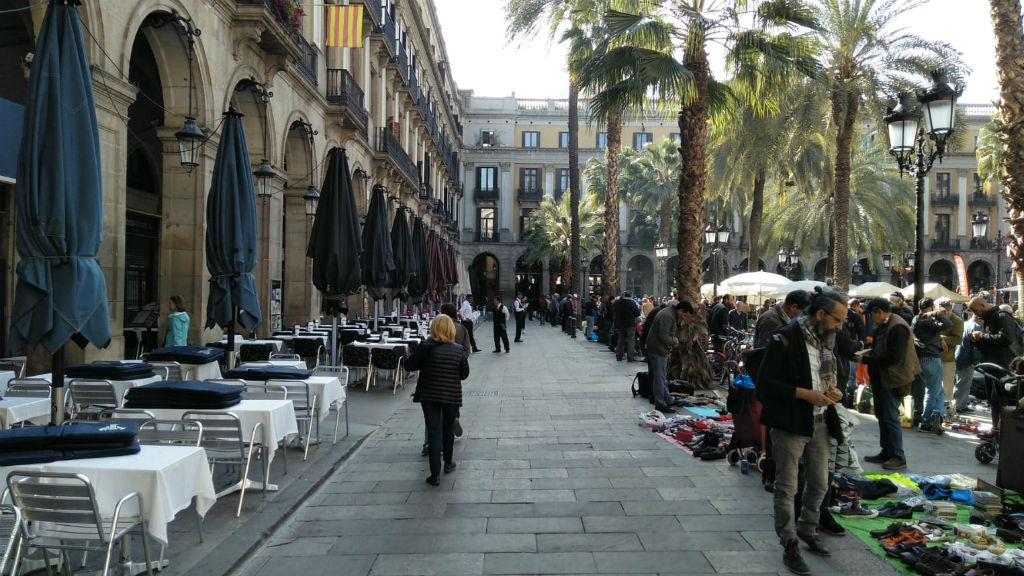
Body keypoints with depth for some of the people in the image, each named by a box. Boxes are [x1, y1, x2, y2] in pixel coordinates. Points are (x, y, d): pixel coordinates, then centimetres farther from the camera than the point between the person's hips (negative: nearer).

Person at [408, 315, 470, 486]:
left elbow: (410, 366, -4)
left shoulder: (425, 347, -12)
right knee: (448, 430, 20)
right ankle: (448, 463, 37)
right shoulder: (458, 350, -7)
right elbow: (465, 374, 0)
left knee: (433, 432, 2)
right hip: (452, 396, 1)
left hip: (429, 396, -1)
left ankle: (435, 474, 0)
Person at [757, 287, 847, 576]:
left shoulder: (826, 339, 7)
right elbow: (765, 382, -18)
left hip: (819, 423, 7)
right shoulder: (786, 338, -17)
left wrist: (834, 391, 0)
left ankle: (807, 530, 40)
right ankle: (790, 547, 15)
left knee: (819, 484, 18)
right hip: (790, 424, -7)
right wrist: (805, 394, -22)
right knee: (787, 488, 3)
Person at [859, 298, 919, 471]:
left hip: (892, 380, -10)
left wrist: (867, 359, -20)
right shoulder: (882, 326, 10)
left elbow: (894, 358, -24)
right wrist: (868, 353, 2)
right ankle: (886, 452, 27)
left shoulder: (898, 327, -20)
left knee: (891, 418, -4)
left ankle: (898, 457, 5)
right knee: (882, 416, 16)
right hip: (880, 378, 10)